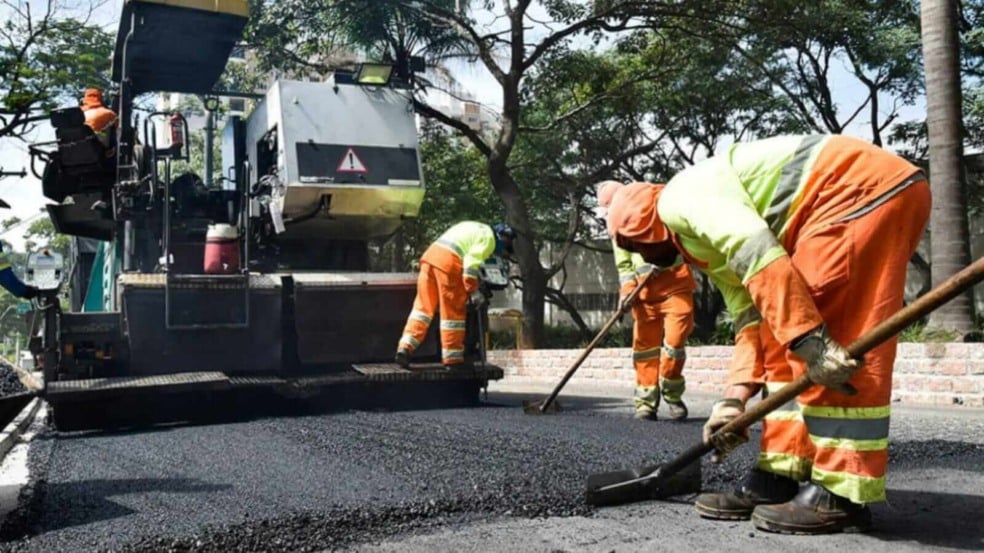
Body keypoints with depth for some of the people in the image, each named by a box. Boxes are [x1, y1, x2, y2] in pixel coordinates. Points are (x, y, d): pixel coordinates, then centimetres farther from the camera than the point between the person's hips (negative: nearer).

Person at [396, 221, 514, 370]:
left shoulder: (474, 229, 30)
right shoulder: (488, 238, 3)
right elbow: (471, 262, -11)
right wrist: (473, 291, -8)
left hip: (430, 255, 8)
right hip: (448, 262, -8)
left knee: (423, 306, 9)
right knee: (453, 312, 0)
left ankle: (405, 347, 1)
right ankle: (452, 359, 5)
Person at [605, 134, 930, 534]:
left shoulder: (680, 199, -6)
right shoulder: (709, 248, 22)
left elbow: (756, 253, -23)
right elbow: (751, 322, 17)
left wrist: (810, 340, -26)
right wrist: (735, 399, 8)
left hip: (863, 188, -10)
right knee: (784, 349, 7)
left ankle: (841, 495, -5)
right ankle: (778, 479, 9)